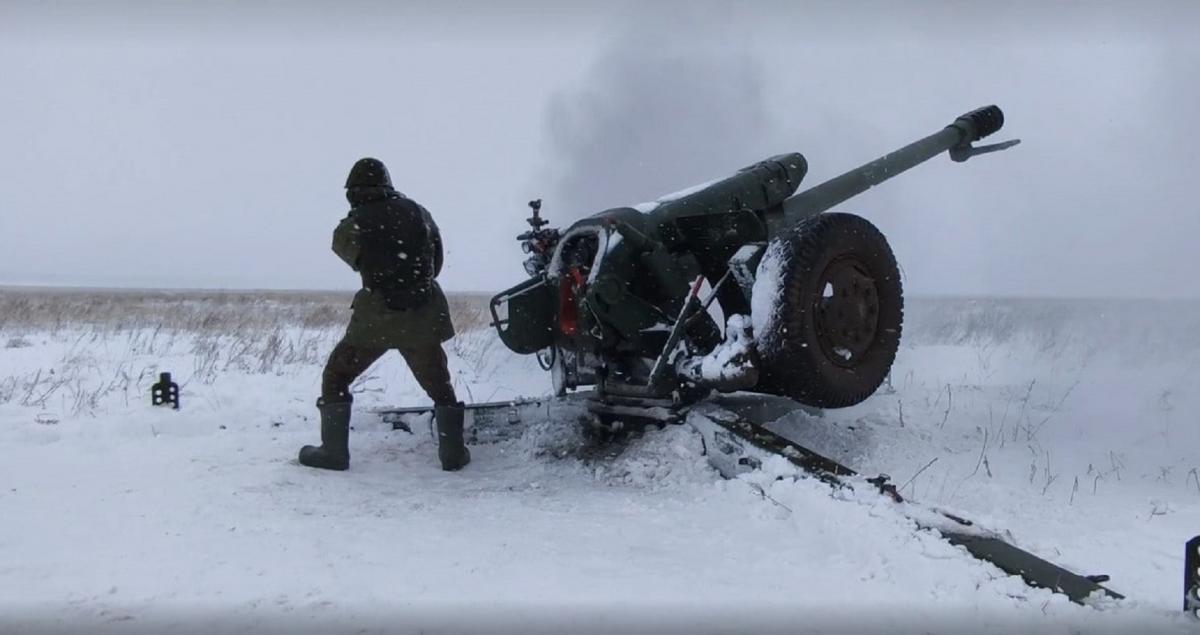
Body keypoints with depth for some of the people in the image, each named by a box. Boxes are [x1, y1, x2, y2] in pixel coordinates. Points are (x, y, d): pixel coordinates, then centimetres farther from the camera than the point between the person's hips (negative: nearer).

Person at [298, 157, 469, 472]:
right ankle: (453, 452, 16)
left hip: (376, 317, -3)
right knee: (439, 385, 18)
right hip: (423, 316, 3)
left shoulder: (355, 224, -8)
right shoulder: (417, 212, 2)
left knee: (335, 377, 14)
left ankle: (333, 451, 11)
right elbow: (436, 262, 9)